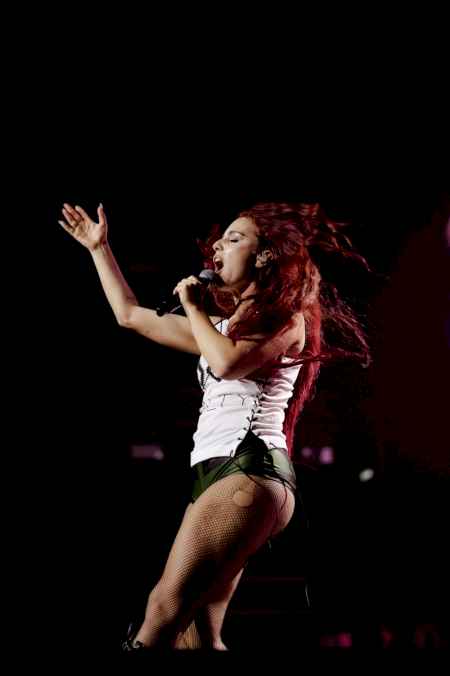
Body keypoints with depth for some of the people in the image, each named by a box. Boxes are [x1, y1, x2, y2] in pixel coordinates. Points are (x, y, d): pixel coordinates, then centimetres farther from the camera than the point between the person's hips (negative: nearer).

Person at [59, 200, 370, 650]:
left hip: (247, 469, -8)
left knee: (166, 608, -20)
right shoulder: (222, 325, 28)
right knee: (197, 636, -2)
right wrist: (99, 248, 35)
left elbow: (228, 363, -15)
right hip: (216, 471, 8)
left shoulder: (286, 317, 5)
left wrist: (193, 307, 1)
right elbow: (131, 316, 33)